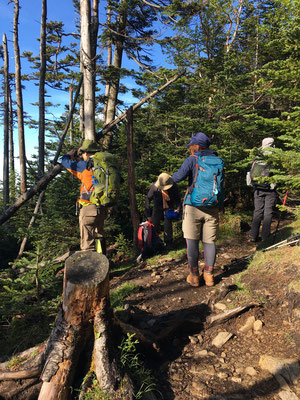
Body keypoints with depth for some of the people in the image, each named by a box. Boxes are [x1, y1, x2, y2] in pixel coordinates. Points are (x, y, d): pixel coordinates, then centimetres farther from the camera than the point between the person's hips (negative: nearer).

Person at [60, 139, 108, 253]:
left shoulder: (87, 165, -11)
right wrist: (78, 160, 28)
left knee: (87, 241, -2)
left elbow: (65, 162, -1)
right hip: (102, 208, 8)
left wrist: (70, 154, 20)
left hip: (89, 208, -8)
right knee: (99, 237, 19)